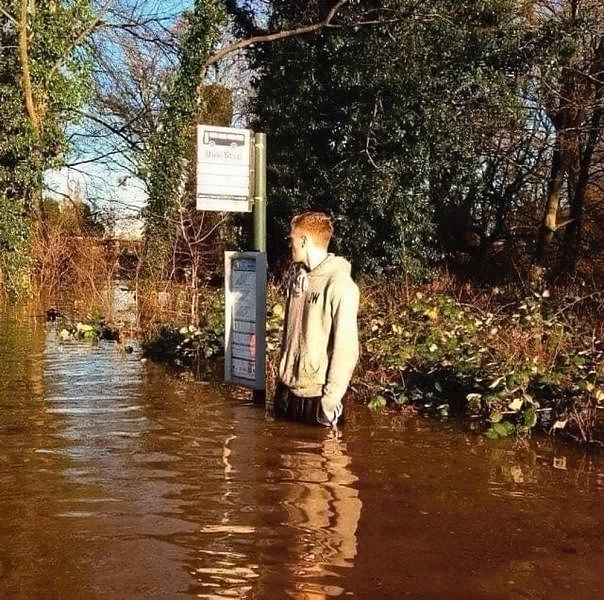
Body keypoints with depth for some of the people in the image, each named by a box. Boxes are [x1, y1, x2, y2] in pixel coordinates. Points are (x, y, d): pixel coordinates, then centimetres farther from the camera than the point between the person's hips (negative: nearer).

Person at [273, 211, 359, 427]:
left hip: (316, 394, -7)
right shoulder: (298, 278, 8)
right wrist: (282, 374, 14)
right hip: (287, 388, 7)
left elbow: (345, 347, -17)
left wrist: (331, 399, -17)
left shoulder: (339, 285, -15)